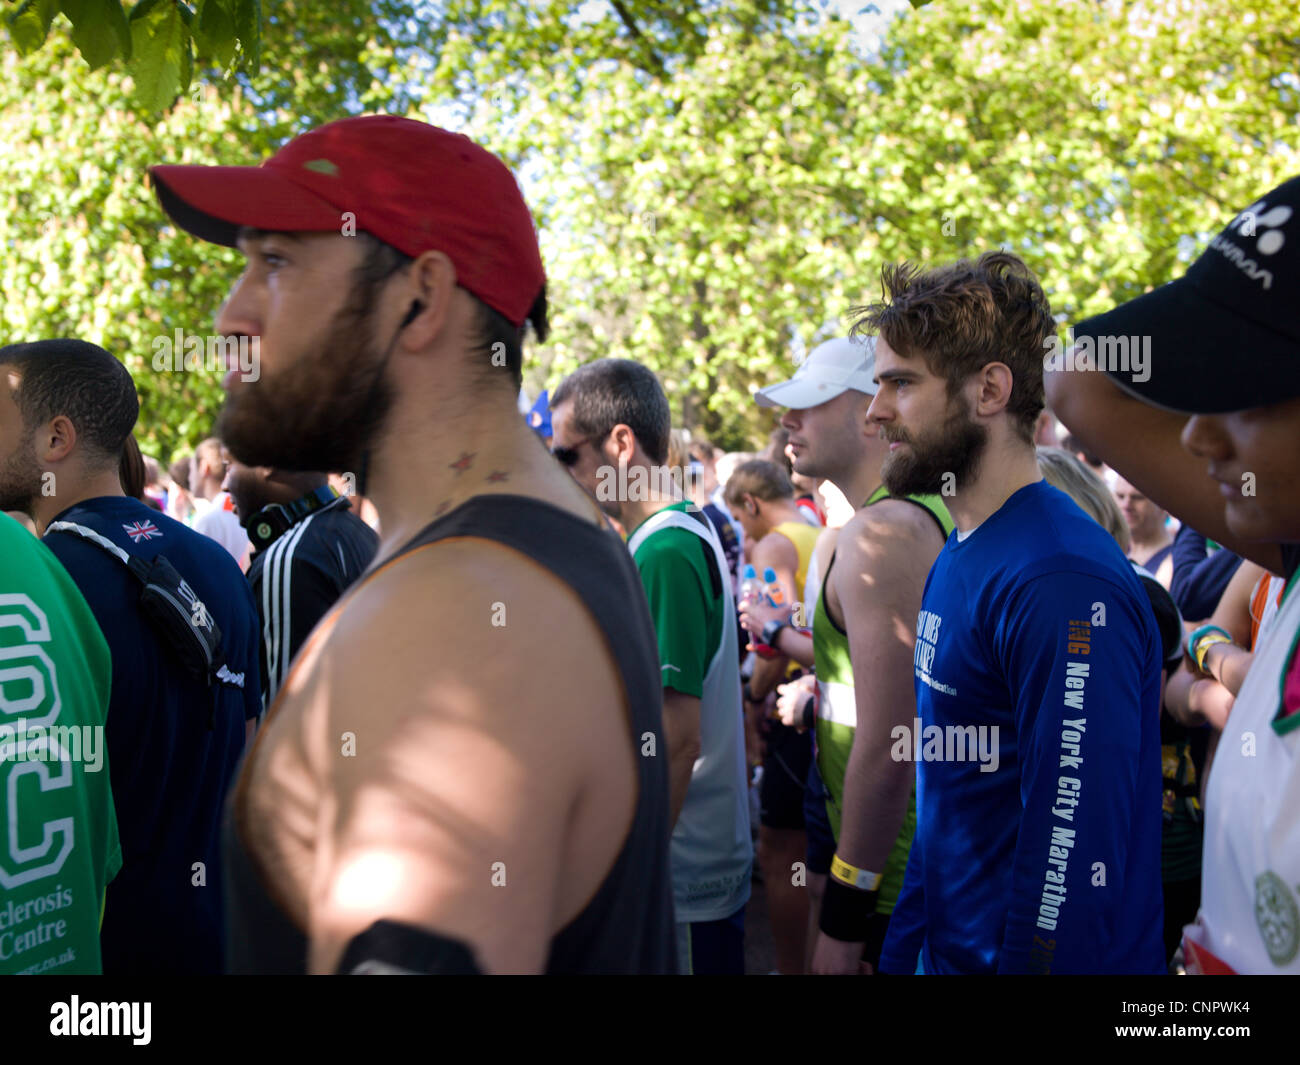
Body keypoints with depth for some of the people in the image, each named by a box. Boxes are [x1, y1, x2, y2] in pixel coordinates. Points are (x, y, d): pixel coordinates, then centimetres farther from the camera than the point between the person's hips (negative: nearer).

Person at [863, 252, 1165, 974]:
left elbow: (1077, 852, -25)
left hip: (1017, 953, -8)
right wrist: (903, 950, 14)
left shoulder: (1064, 580, -24)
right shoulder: (960, 558, 6)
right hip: (949, 946, 8)